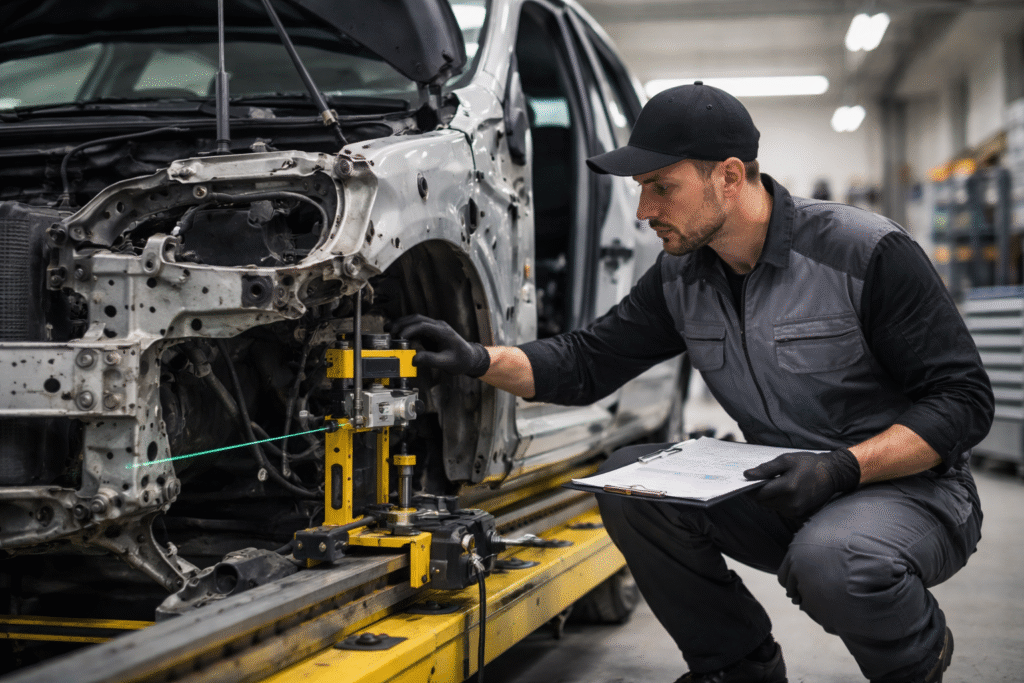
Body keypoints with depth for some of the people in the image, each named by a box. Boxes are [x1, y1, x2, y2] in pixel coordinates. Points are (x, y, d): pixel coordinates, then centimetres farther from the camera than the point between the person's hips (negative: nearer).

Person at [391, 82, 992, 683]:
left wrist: (841, 468, -29)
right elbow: (588, 362, 6)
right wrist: (478, 359, -10)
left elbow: (964, 398, -17)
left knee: (830, 561, -37)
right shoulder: (680, 276, 1)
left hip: (911, 488, -6)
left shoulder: (869, 253, -18)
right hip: (782, 494, 6)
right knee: (629, 477, -12)